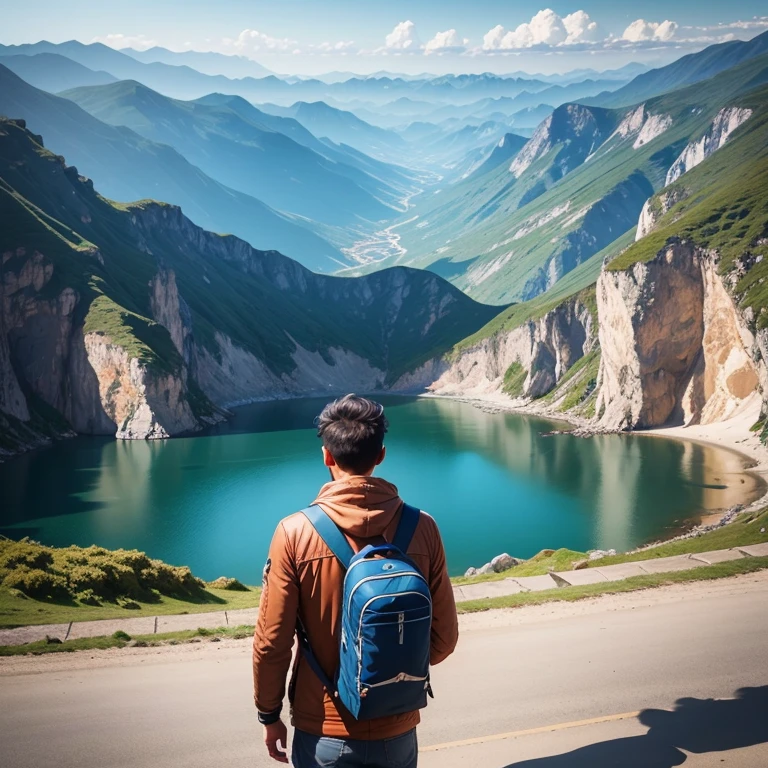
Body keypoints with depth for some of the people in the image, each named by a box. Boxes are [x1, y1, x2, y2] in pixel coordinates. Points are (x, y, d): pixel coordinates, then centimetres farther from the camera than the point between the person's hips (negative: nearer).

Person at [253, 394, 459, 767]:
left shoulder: (295, 533, -17)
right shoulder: (422, 528, -12)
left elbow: (271, 641, -12)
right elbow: (443, 637, -5)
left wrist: (269, 715, 5)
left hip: (323, 732, -1)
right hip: (397, 730, 1)